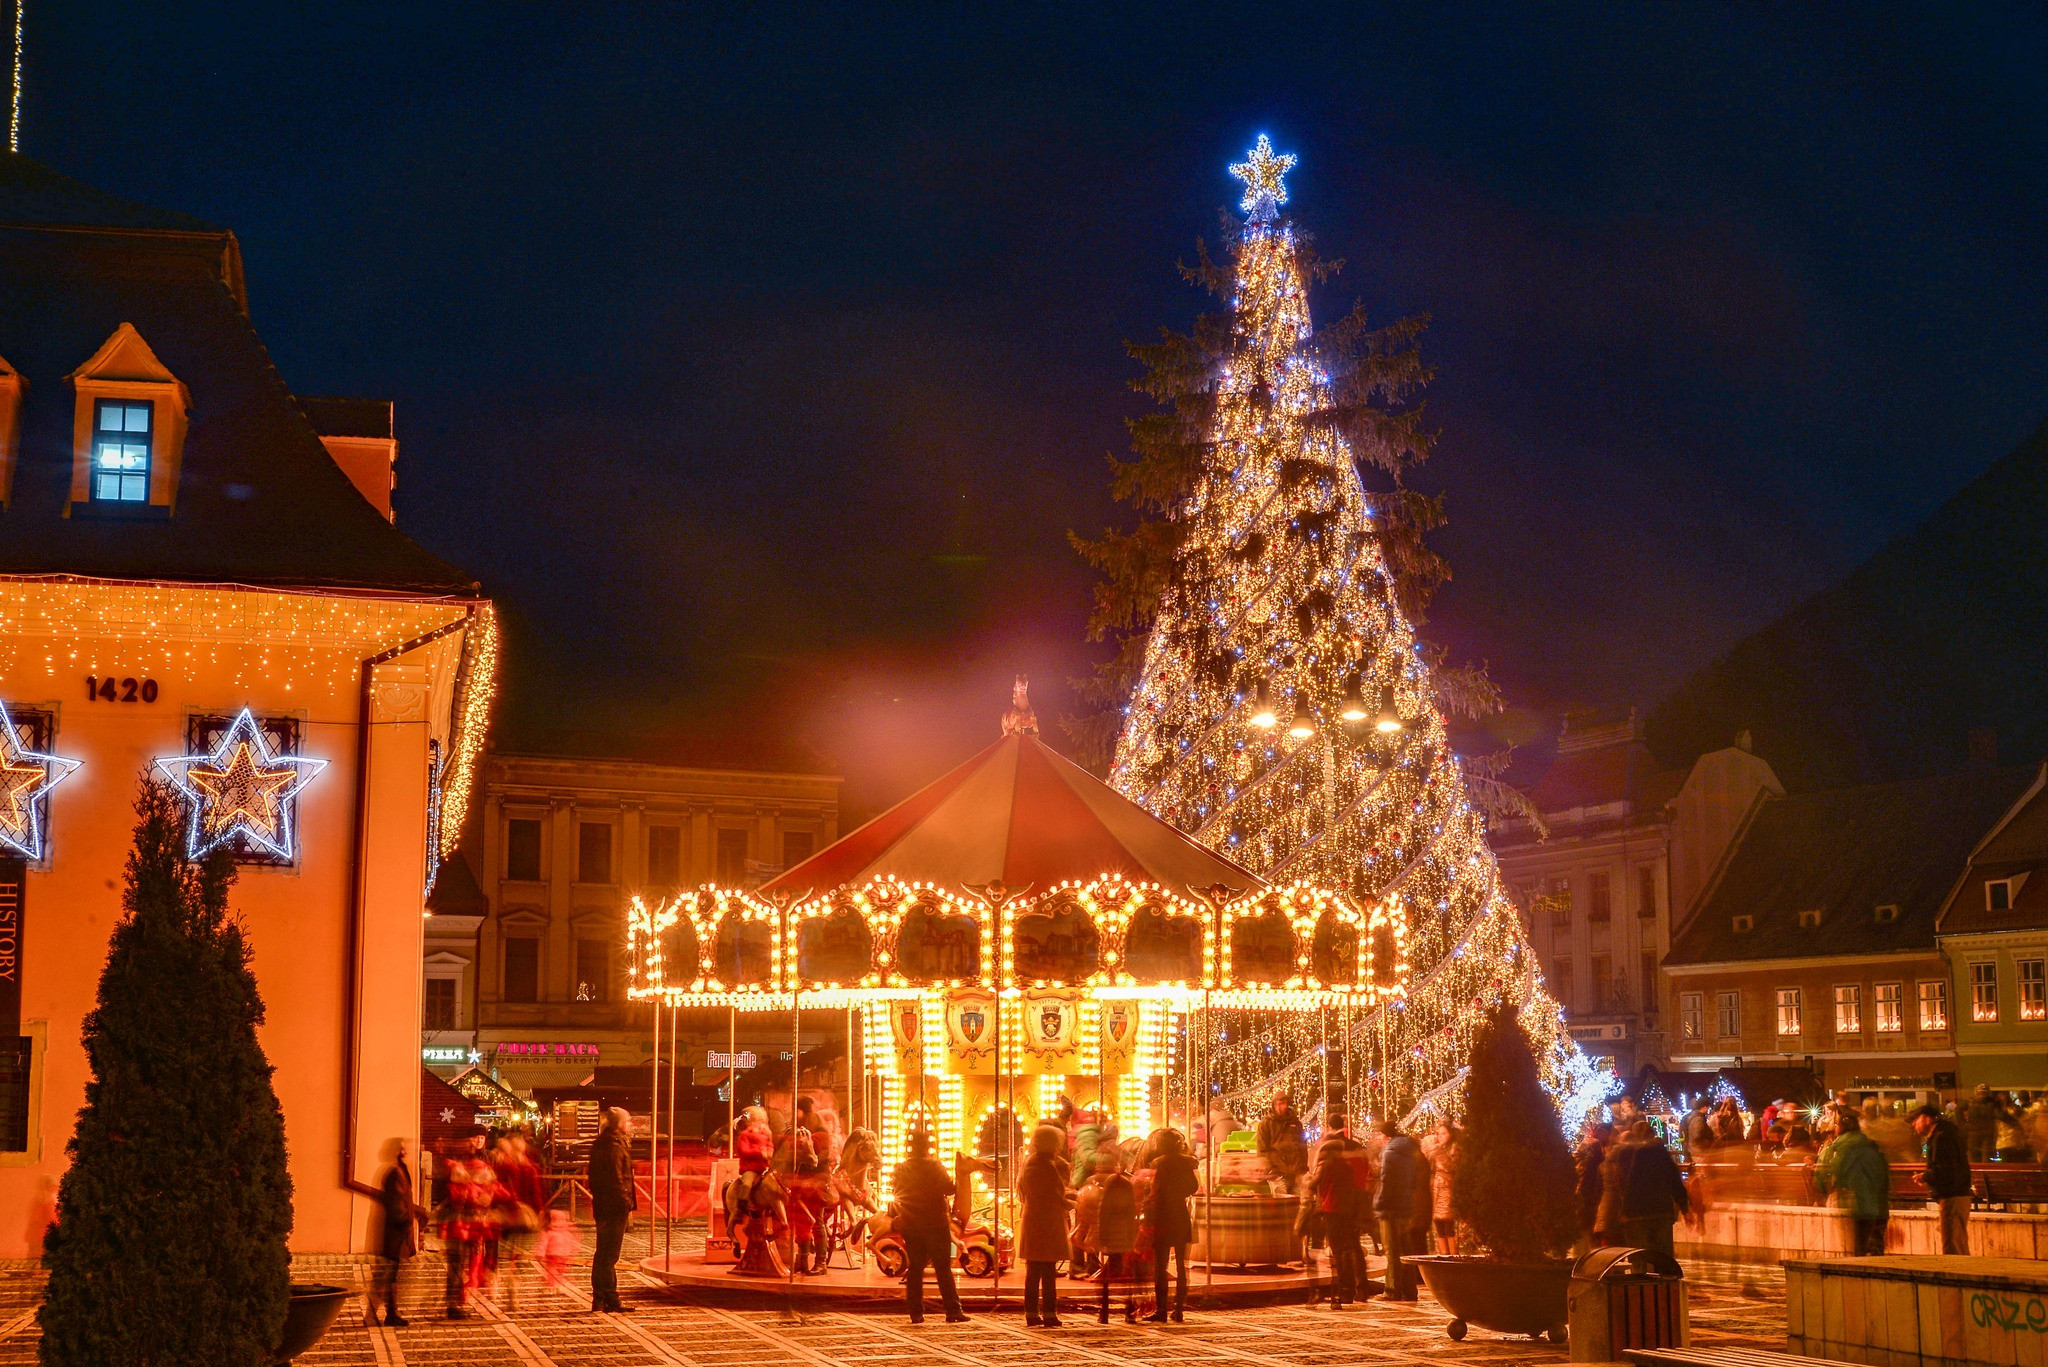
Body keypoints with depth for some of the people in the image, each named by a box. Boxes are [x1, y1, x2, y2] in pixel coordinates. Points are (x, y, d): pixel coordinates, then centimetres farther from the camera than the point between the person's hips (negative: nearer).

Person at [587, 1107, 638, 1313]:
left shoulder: (601, 1144, 14)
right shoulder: (615, 1147, -16)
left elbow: (592, 1176, 19)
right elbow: (617, 1180, -21)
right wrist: (627, 1204, -18)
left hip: (602, 1205, 10)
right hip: (615, 1207, -10)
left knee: (602, 1254, 14)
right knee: (609, 1255, -5)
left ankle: (600, 1300, 19)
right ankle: (609, 1301, -1)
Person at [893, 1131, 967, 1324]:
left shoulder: (901, 1168, 4)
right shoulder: (934, 1166, -11)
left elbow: (897, 1193, 13)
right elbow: (949, 1188, -18)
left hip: (910, 1226, 4)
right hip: (935, 1223, -4)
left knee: (914, 1270, 9)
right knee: (943, 1270, 0)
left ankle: (916, 1313, 6)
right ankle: (953, 1311, -4)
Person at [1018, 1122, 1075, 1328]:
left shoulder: (1027, 1164, 10)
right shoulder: (1048, 1167, -15)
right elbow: (1056, 1199, -16)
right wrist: (1071, 1204, 4)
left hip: (1030, 1223, 8)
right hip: (1048, 1225, -8)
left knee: (1032, 1272, 11)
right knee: (1049, 1272, -4)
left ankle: (1031, 1315, 12)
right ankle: (1049, 1315, -4)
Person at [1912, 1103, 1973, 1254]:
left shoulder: (1940, 1137, -14)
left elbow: (1943, 1171, -21)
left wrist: (1924, 1177, -8)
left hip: (1951, 1198, -11)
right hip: (1960, 1195, 11)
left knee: (1951, 1249, -11)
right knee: (1961, 1247, 15)